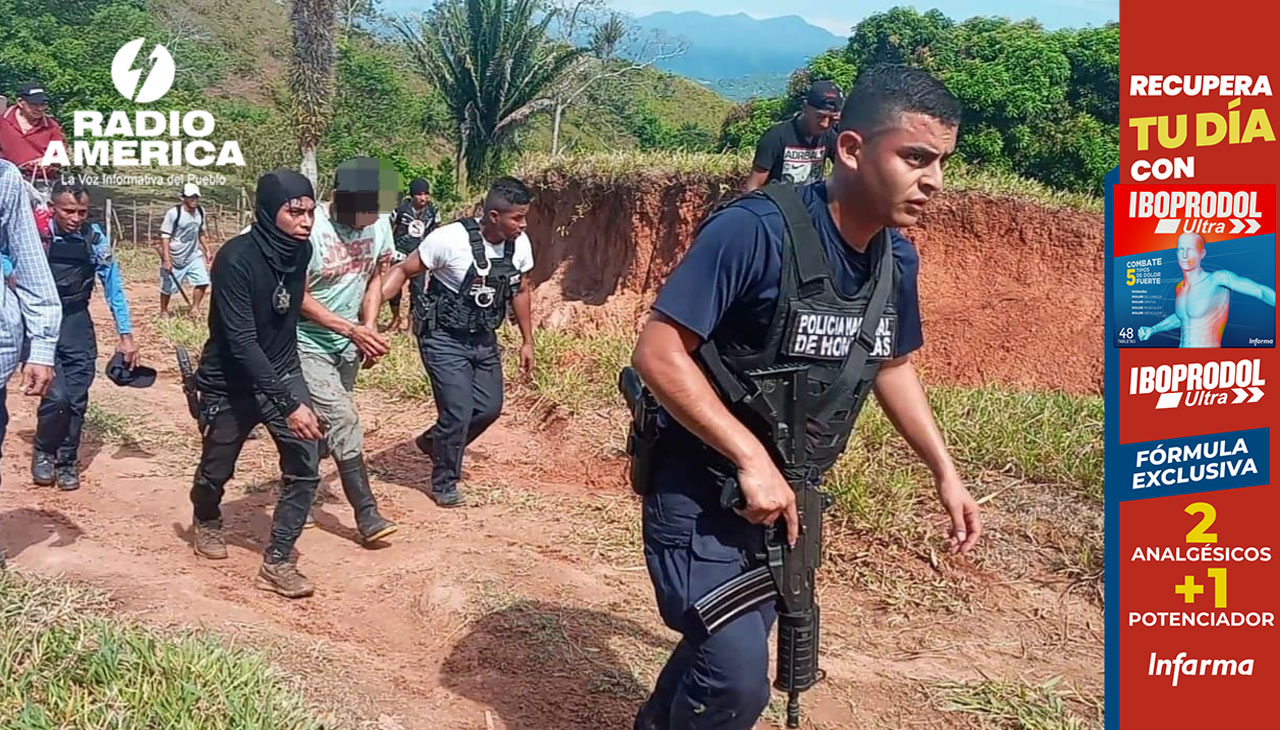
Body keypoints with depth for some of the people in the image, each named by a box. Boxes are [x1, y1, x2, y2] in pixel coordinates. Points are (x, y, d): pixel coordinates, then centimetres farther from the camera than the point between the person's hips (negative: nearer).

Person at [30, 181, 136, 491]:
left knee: (77, 399, 4)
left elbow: (113, 284, -3)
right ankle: (43, 452, 15)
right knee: (56, 396, -12)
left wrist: (125, 334, -4)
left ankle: (67, 461, 24)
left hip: (77, 325, 2)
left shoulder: (94, 236, -6)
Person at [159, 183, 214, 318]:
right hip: (174, 257, -5)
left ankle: (194, 308, 9)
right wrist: (166, 259, -20)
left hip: (194, 256, 5)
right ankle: (163, 311, 28)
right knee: (168, 286, 6)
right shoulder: (173, 213, -18)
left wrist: (207, 250, 13)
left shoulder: (200, 211, 1)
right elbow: (165, 237, -16)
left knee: (202, 281, -8)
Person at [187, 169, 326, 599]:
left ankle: (276, 563, 2)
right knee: (216, 469, 15)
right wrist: (288, 404, -35)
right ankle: (206, 520, 49)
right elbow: (242, 342, -30)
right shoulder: (236, 259, -27)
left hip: (282, 372, 4)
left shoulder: (301, 251, -7)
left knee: (306, 466, -10)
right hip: (230, 383, -4)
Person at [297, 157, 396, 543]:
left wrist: (369, 328, -5)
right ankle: (367, 515, -7)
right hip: (309, 345, -6)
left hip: (348, 344, 6)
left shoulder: (380, 223, -5)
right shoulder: (311, 229, -22)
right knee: (344, 423, -12)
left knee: (322, 426, 13)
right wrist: (353, 330, -21)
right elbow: (299, 297, -17)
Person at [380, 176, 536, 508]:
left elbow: (519, 291, 10)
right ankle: (444, 483, 17)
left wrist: (527, 341, 13)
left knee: (489, 407, 9)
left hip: (483, 339, 6)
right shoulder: (450, 239, -25)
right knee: (459, 411, -8)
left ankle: (434, 442, 37)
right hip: (444, 338, -6)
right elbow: (403, 270, -17)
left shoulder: (519, 245, -7)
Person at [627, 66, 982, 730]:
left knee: (725, 647, 21)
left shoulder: (897, 260, -1)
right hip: (702, 491, -7)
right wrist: (752, 458, -27)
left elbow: (892, 366, 15)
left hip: (784, 496, 7)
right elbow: (657, 352, -24)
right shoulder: (756, 229, -25)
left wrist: (944, 471, 11)